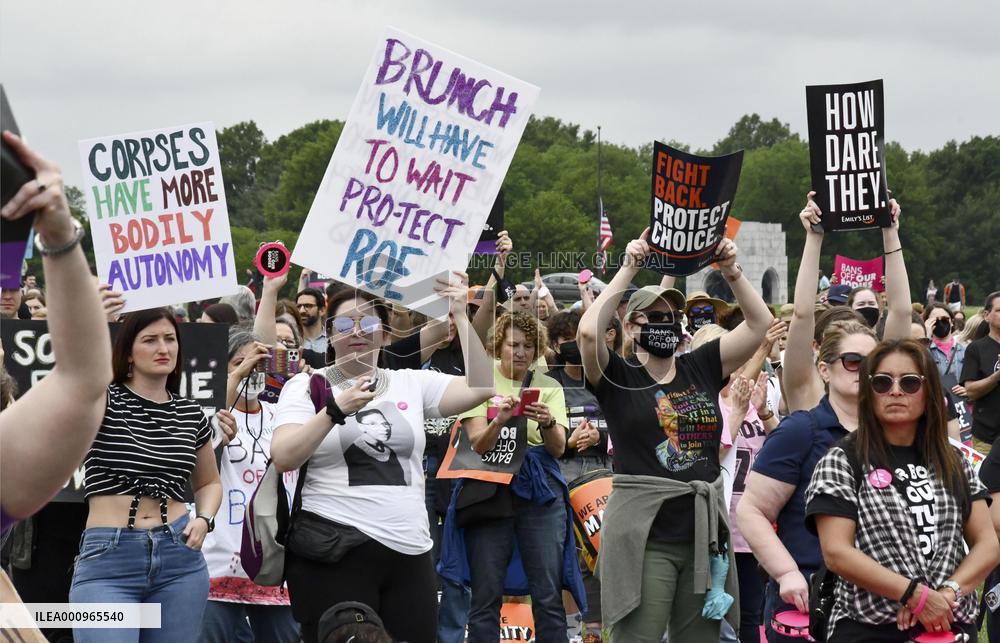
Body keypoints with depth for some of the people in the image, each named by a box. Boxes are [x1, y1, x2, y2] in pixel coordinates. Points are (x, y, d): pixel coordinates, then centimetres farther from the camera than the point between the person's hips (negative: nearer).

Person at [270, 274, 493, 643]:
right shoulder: (307, 386, 4)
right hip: (335, 552, -3)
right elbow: (283, 459, -8)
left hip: (409, 553, 3)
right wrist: (336, 410, -18)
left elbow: (481, 389, -1)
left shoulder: (412, 383, 11)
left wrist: (461, 315, -4)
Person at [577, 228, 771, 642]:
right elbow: (588, 332, -19)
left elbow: (760, 323, 10)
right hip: (644, 534, -4)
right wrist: (628, 270, -13)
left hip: (705, 530, 5)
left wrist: (731, 271, -2)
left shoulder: (701, 368, 11)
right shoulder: (618, 377, -1)